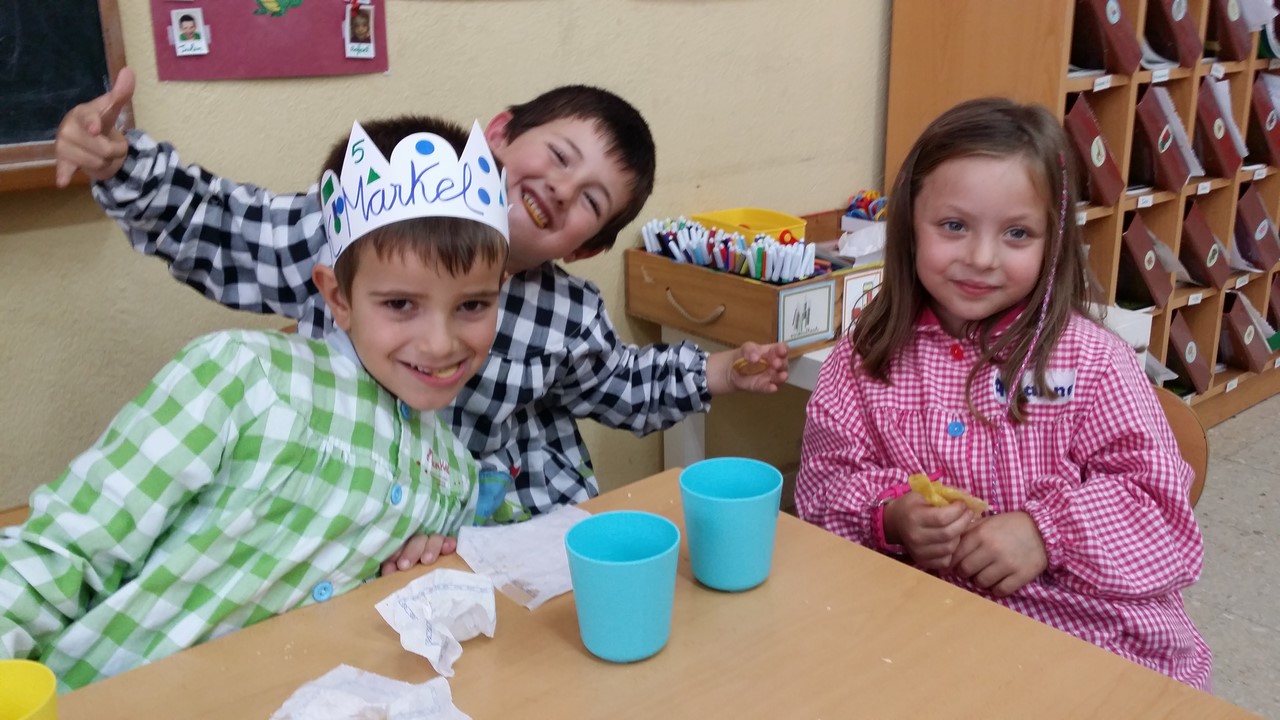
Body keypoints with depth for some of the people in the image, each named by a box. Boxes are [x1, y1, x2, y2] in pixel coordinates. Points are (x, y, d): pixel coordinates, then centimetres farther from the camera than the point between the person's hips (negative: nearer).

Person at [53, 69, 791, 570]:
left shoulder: (573, 317, -2)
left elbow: (622, 385, 18)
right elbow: (215, 227, -2)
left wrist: (717, 374, 7)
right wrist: (121, 164, -17)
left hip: (517, 536, 3)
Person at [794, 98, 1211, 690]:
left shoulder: (1091, 359, -6)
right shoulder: (867, 356, 0)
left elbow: (1156, 498, -4)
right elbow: (825, 475, 1)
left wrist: (1047, 531, -20)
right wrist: (891, 516, -19)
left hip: (1091, 630, 0)